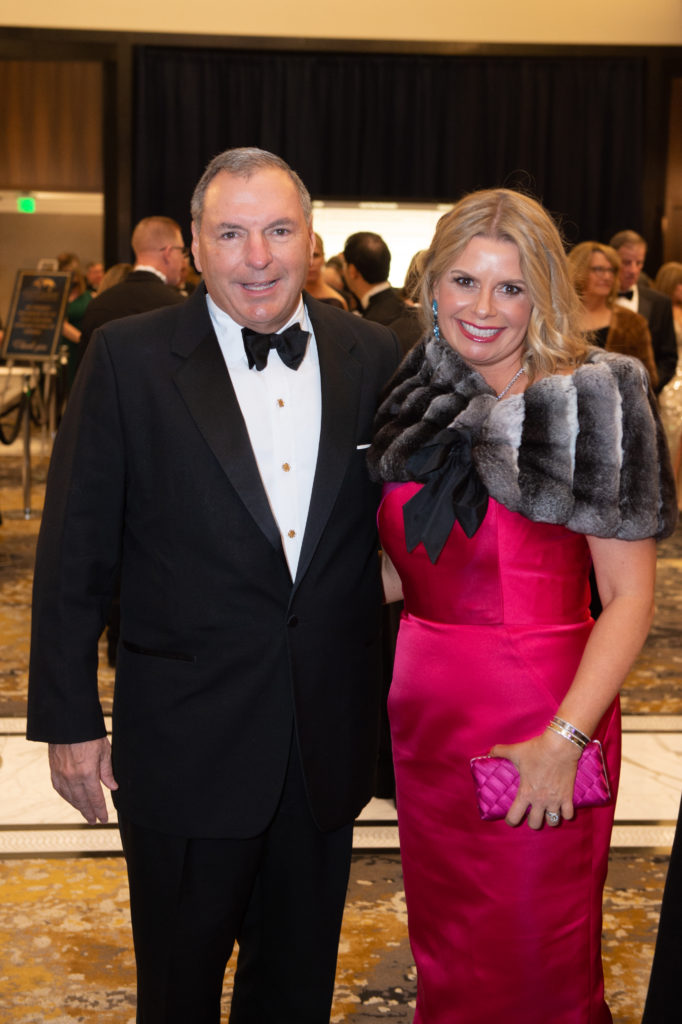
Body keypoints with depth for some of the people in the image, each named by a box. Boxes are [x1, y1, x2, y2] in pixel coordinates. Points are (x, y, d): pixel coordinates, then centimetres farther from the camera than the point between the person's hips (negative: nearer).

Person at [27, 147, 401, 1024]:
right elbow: (74, 554, -7)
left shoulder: (372, 356, 0)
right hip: (186, 743, -3)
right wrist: (68, 719, -8)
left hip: (328, 743, 3)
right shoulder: (128, 358, -9)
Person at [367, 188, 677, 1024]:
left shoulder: (589, 402, -10)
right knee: (444, 954, 19)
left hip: (539, 718, -5)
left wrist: (565, 739, -20)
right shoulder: (418, 405, 6)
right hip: (426, 709, 5)